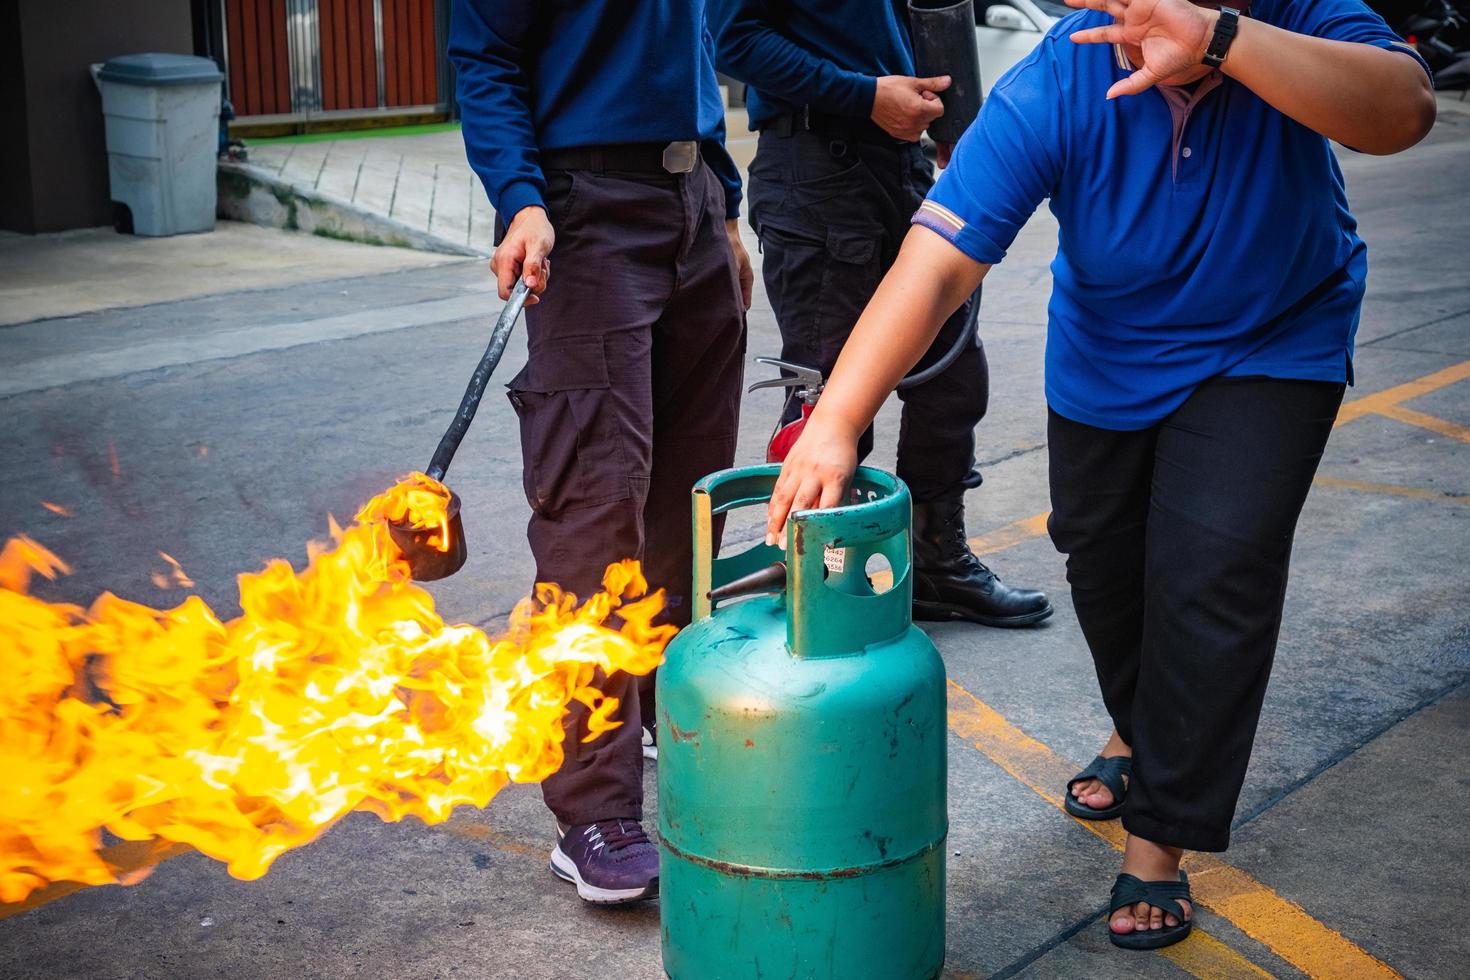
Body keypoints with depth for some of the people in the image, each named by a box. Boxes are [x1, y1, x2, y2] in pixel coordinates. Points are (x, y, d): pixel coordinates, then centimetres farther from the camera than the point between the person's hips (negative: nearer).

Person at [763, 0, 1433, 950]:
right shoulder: (1051, 90, -29)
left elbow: (1403, 109, -45)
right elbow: (935, 264, -37)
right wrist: (835, 424, -47)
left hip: (1270, 349, -1)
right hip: (1109, 356, 2)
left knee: (1211, 577, -13)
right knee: (1102, 558, 15)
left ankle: (1159, 844, 3)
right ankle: (1141, 730, 48)